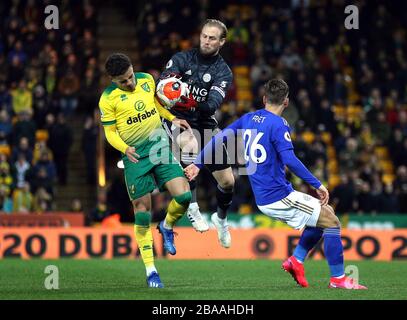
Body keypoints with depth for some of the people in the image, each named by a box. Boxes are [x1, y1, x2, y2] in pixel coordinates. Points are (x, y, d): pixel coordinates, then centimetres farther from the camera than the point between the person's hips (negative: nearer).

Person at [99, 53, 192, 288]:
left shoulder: (147, 80, 5)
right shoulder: (108, 98, -6)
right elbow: (110, 131, -2)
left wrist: (172, 119, 11)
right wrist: (124, 148, -20)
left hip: (161, 148, 3)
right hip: (136, 157, -3)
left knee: (184, 195, -15)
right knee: (142, 211, -2)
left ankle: (167, 226, 20)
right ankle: (151, 271, 6)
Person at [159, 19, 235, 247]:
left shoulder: (223, 72, -5)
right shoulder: (183, 59, -3)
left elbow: (213, 104, -22)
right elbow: (162, 82, -18)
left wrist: (196, 105, -43)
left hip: (204, 121, 2)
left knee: (227, 181, 4)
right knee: (190, 144, -38)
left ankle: (221, 219, 36)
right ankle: (192, 207, -26)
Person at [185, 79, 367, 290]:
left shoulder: (248, 119, 10)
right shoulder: (278, 124, -14)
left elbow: (219, 137, 11)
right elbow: (289, 159, -24)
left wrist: (198, 164, 19)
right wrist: (317, 185, -22)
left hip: (263, 200, 8)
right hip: (280, 197, -8)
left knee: (323, 214, 19)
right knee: (331, 222, -2)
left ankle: (296, 260, 12)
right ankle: (338, 278, -2)